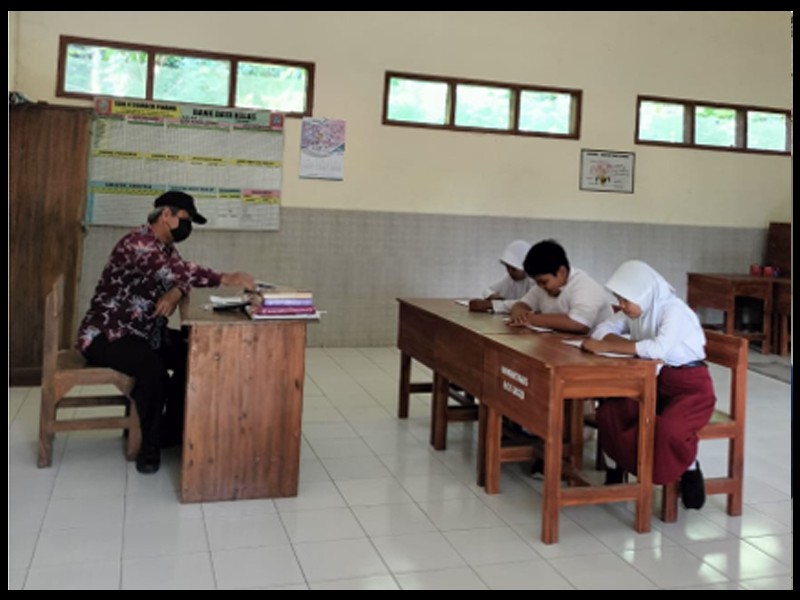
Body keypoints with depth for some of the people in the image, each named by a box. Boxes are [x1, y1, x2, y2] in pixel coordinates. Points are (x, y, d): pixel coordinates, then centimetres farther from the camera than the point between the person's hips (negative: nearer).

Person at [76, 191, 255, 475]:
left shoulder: (165, 247, 9)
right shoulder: (137, 243, -23)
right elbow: (174, 270, -38)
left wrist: (176, 292, -24)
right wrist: (227, 279, -40)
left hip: (142, 331, 10)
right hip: (106, 334, -9)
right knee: (152, 367, -33)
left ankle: (171, 430, 9)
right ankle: (150, 444, -14)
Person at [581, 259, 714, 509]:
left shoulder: (673, 310, -21)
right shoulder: (636, 310, 2)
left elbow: (658, 349, -36)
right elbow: (602, 330, -1)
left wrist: (607, 346, -32)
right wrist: (637, 348, -19)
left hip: (691, 386, -6)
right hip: (655, 382, 7)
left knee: (667, 429, -33)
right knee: (608, 412, -16)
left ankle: (690, 470, -1)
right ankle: (616, 468, 5)